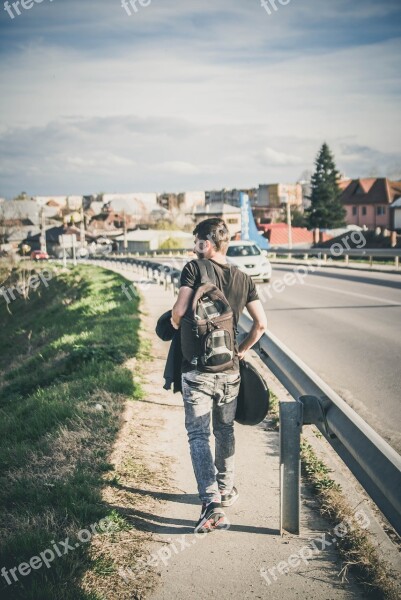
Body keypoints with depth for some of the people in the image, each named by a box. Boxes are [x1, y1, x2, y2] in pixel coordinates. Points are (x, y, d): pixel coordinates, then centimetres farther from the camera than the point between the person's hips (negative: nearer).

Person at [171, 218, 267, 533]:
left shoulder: (194, 269, -9)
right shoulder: (243, 278, 4)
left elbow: (179, 312, -17)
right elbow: (261, 323, 1)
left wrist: (176, 328, 5)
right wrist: (242, 350, 14)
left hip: (196, 368, -4)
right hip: (229, 369, 4)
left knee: (198, 434, -1)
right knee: (225, 430, 20)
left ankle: (212, 502, -13)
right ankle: (226, 491, 32)